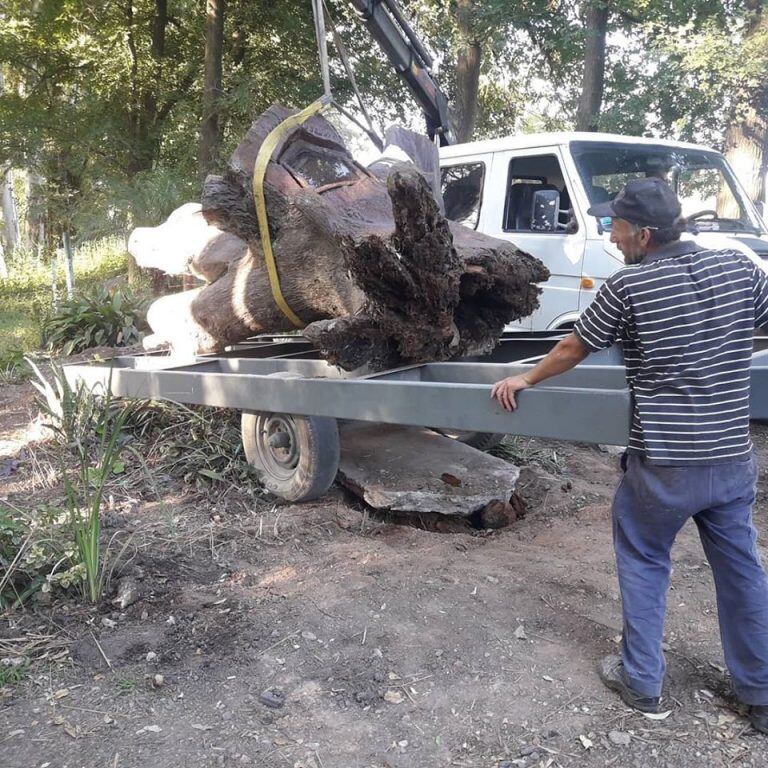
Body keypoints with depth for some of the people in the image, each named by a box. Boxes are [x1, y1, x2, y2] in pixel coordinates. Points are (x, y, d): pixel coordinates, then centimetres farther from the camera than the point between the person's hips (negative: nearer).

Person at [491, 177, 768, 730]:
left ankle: (642, 682, 26)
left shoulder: (628, 286, -13)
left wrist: (526, 380, 16)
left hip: (663, 465, -4)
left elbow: (573, 350, -1)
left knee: (644, 564, 16)